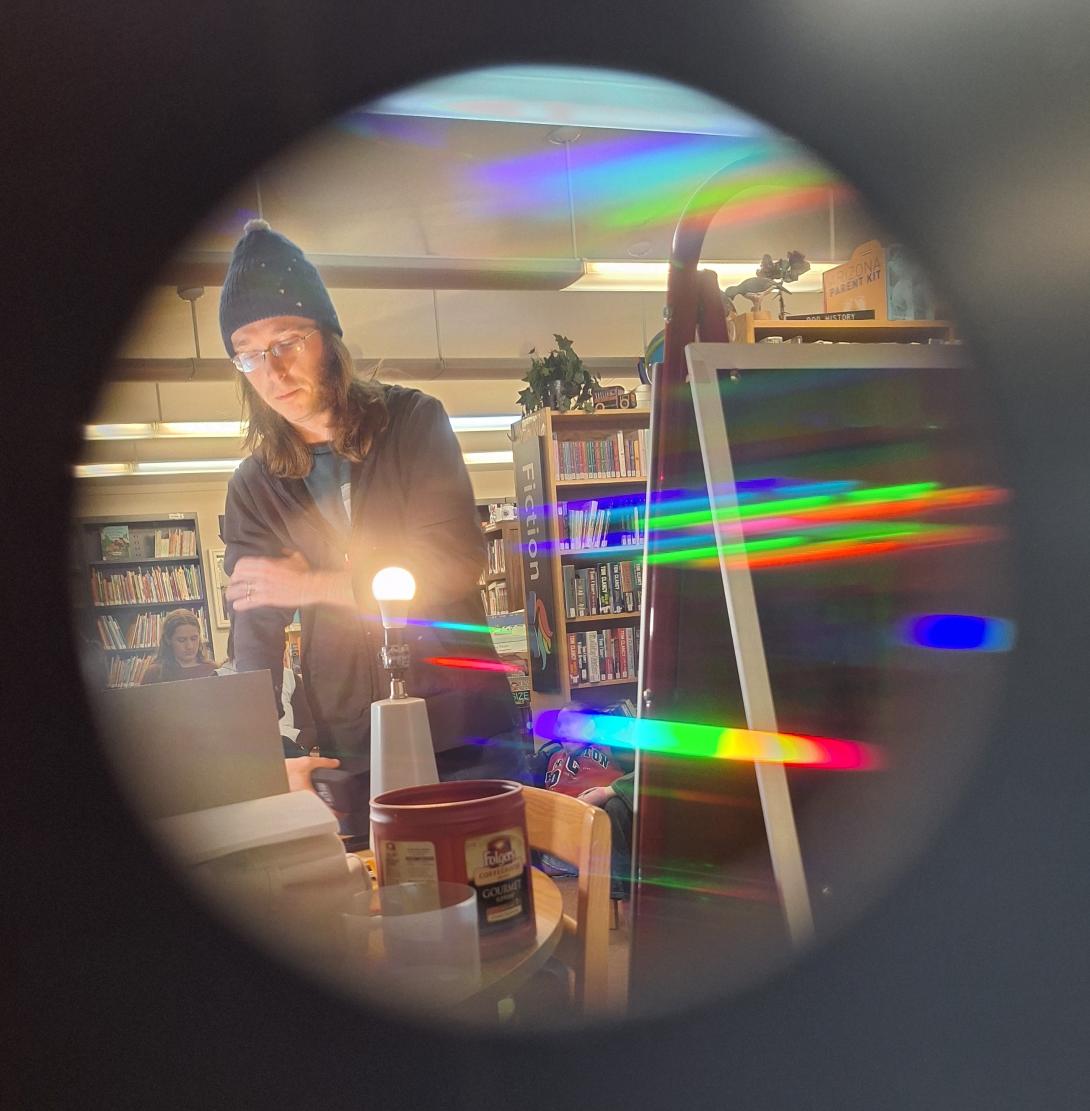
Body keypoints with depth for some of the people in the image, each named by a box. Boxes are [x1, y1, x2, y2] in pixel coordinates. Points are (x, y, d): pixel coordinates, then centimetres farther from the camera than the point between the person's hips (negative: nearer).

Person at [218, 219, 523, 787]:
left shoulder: (412, 421, -3)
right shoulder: (253, 488, 5)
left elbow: (457, 561, -13)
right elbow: (255, 635, 4)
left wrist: (313, 584, -10)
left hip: (463, 724, -2)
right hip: (347, 746, 2)